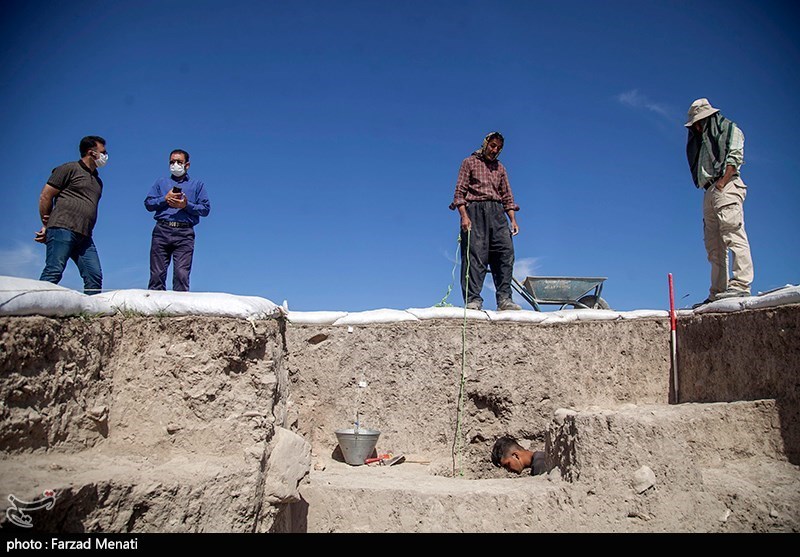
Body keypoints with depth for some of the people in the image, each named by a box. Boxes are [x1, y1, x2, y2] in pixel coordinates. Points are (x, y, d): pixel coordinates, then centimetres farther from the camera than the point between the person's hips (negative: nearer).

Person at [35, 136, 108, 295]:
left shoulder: (97, 180, 26)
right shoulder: (70, 169, 5)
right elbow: (45, 197, 2)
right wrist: (47, 225, 5)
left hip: (84, 236, 7)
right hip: (62, 228, -7)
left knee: (95, 276, -5)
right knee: (53, 273, -15)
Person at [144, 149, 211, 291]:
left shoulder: (197, 184, 20)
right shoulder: (161, 182, 25)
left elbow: (206, 209, 8)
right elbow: (148, 204, 14)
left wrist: (186, 205, -6)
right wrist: (165, 199, -1)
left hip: (185, 233, -2)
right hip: (162, 231, 2)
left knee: (182, 274, -13)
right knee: (157, 273, -4)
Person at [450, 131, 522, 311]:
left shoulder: (500, 168, 25)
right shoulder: (470, 162, 12)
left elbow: (507, 196, 21)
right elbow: (459, 192, 2)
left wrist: (513, 220, 8)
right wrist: (464, 215, -12)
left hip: (497, 212, 4)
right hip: (475, 211, -4)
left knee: (506, 251, -12)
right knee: (475, 254, -12)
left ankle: (504, 299, -12)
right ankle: (473, 300, -14)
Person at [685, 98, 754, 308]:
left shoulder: (730, 129, 10)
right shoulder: (704, 140, 31)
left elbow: (734, 157, -6)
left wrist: (721, 184, -14)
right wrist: (710, 189, 4)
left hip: (726, 188, -8)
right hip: (709, 192, 8)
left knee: (733, 235, -20)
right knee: (714, 246, 1)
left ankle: (740, 284, -28)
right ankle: (717, 292, -2)